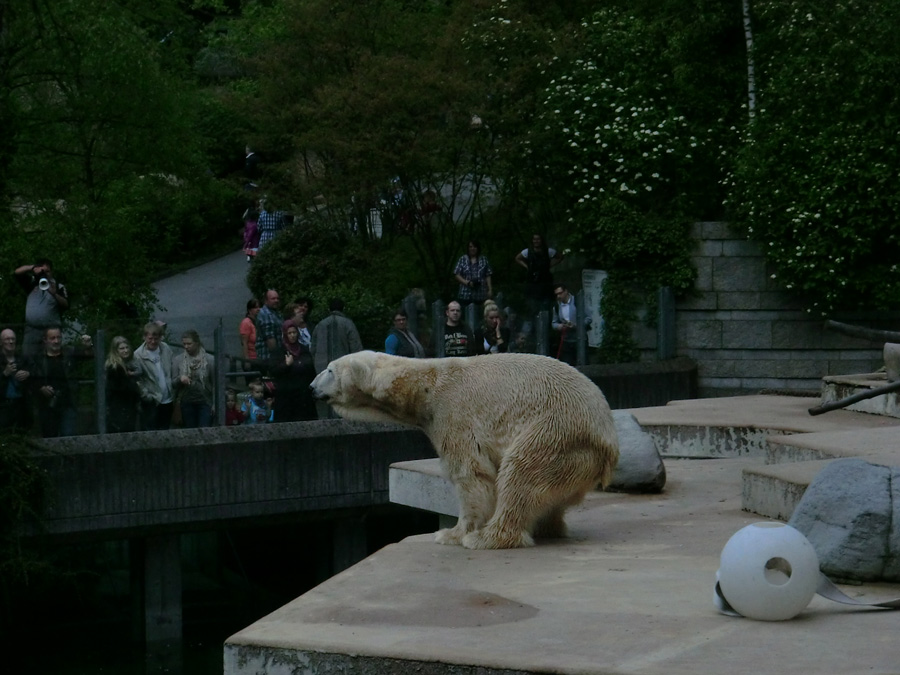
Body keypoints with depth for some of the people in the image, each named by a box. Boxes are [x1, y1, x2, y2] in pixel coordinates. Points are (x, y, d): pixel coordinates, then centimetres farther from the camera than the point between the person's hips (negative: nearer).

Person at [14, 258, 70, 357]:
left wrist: (55, 294, -22)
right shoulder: (32, 283, 14)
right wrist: (33, 268, -8)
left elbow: (66, 305, -5)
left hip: (51, 330, -2)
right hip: (31, 330, 2)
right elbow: (17, 272, 6)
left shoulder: (59, 287, 6)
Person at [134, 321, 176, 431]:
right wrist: (147, 396, -19)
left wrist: (174, 393, 7)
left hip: (168, 400, 5)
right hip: (151, 403, -5)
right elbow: (137, 381, -13)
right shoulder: (138, 355, -12)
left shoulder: (166, 349, 2)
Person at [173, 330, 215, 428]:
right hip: (187, 403, 2)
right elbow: (173, 383, 4)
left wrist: (215, 404, -6)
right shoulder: (177, 360, 1)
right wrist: (180, 379, -19)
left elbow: (215, 383, -3)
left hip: (205, 403, -2)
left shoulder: (210, 360, -5)